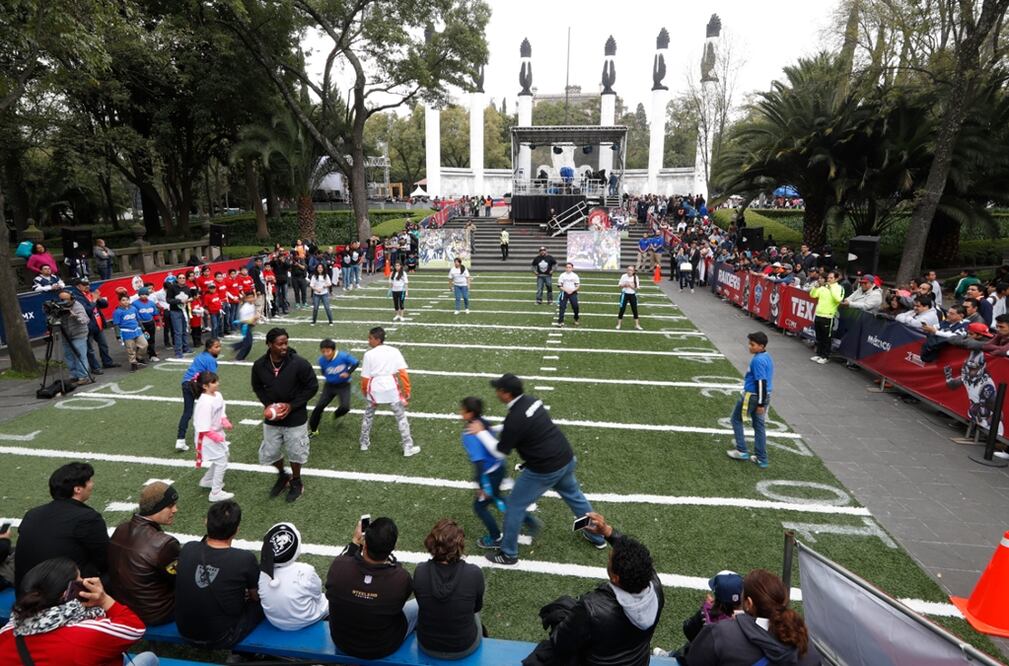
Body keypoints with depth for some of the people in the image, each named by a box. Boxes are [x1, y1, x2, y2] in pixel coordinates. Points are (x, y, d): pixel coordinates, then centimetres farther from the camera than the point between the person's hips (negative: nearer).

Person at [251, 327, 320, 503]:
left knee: (295, 452, 13)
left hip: (295, 418, -3)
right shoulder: (259, 365, -11)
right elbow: (257, 387, 7)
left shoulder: (299, 363, -22)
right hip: (272, 418, 3)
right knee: (270, 453, 16)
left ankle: (296, 482, 40)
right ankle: (282, 476, 46)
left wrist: (292, 405, -17)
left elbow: (312, 386, -11)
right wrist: (267, 404, -10)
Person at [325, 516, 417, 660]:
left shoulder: (338, 566, -30)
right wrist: (386, 547, -2)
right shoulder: (401, 578, -34)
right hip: (384, 649, -2)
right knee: (418, 604, 23)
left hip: (341, 642, 2)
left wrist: (355, 541, 4)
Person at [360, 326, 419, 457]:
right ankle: (408, 448, 11)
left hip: (374, 389, 0)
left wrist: (365, 392, 16)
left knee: (368, 415, 24)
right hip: (391, 389, 0)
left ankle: (364, 443, 35)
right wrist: (406, 392, 1)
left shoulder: (369, 354, -5)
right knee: (401, 417, 11)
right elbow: (403, 373, -6)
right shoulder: (394, 351, -1)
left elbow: (365, 378, -1)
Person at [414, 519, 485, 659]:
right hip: (464, 649, -1)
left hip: (427, 646, 1)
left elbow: (421, 602, -1)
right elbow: (477, 606, -5)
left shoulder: (420, 571, -23)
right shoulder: (474, 574, -27)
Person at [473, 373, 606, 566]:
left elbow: (500, 451, -12)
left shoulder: (515, 418, -24)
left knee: (515, 506, 10)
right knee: (574, 496, 30)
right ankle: (597, 537, 46)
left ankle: (508, 554, 24)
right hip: (566, 458, 8)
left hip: (544, 470, -8)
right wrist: (489, 429, 17)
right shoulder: (531, 401, 1)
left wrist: (481, 432, -2)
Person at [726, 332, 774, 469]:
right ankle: (761, 459, 18)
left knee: (736, 419, 11)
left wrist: (761, 404, -21)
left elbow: (761, 382, -23)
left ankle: (742, 451, 12)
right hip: (764, 396, 9)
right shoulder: (767, 357, 9)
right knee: (759, 425, 14)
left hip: (752, 396, -9)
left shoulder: (758, 360, -21)